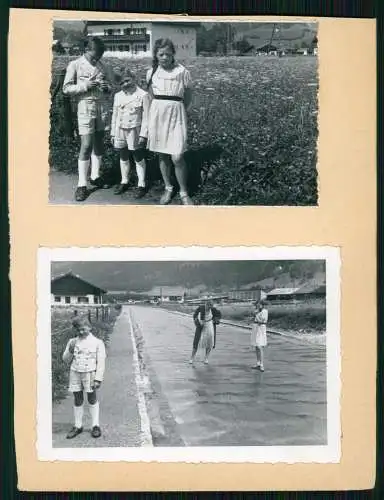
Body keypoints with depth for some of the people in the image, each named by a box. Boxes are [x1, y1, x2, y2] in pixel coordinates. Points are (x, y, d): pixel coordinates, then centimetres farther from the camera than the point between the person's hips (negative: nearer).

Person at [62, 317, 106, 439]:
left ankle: (95, 425, 11)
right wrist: (70, 350, -8)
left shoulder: (97, 342, -2)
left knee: (92, 399, 2)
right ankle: (78, 426, 16)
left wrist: (98, 379, -11)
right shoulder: (72, 341, 7)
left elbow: (101, 362, -4)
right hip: (75, 373, 3)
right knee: (77, 400, 8)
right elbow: (66, 360, 11)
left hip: (90, 374, -3)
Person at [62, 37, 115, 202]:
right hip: (86, 106, -4)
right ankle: (82, 185, -7)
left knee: (99, 143, 10)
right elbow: (66, 88, -3)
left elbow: (113, 84, 16)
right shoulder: (75, 65, -1)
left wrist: (107, 87, -8)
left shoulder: (103, 67, 8)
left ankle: (95, 176, 24)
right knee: (86, 145, -10)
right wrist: (84, 86, -17)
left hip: (103, 106, 4)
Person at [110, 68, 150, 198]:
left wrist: (143, 134, -15)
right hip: (120, 131, 5)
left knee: (138, 159, 5)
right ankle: (124, 182, 28)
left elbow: (146, 117, -10)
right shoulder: (118, 96, 8)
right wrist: (113, 133, 11)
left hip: (135, 131, -5)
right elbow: (115, 115, 13)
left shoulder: (143, 95, -9)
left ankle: (141, 185, 12)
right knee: (123, 158, 15)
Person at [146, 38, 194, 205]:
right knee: (162, 155, 10)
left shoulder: (182, 72, -6)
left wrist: (178, 110, 2)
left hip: (176, 115, -3)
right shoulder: (152, 72, 1)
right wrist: (160, 107, 10)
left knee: (177, 157, -8)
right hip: (157, 115, 3)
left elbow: (188, 97, 4)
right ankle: (168, 188, 26)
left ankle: (184, 193, 8)